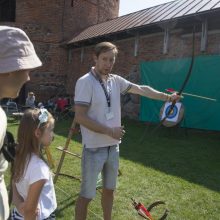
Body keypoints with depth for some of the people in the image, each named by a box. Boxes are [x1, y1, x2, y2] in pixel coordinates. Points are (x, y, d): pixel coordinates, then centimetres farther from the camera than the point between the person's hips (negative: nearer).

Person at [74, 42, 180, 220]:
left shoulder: (116, 80, 3)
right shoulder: (85, 82, -16)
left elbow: (141, 89, 9)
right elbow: (80, 117, -20)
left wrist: (167, 97, 5)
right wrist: (109, 131, -19)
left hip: (113, 146, 7)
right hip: (94, 148, -6)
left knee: (109, 190, 22)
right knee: (86, 195, 7)